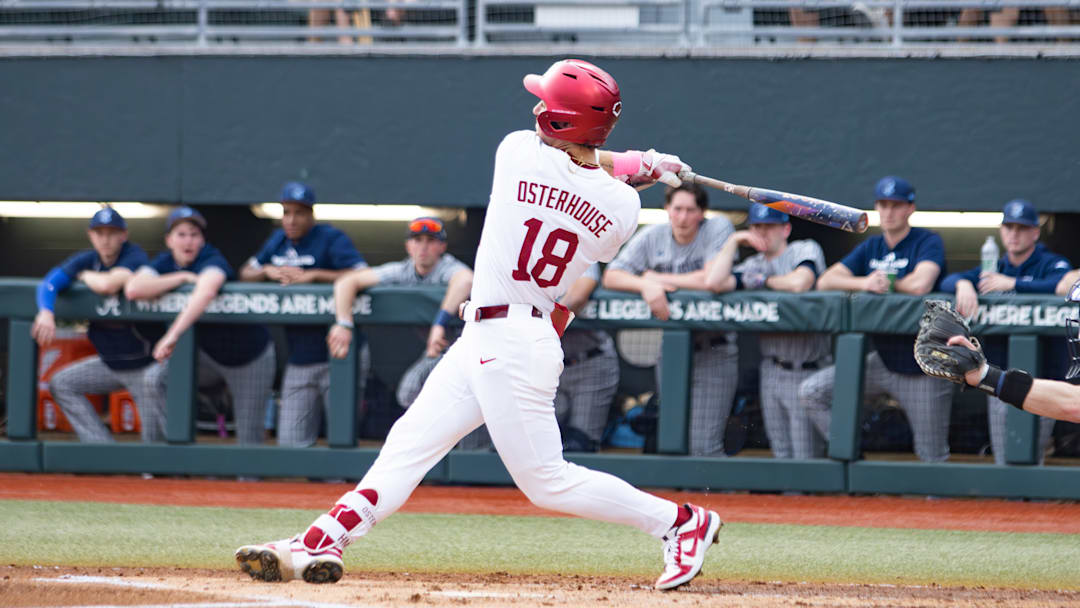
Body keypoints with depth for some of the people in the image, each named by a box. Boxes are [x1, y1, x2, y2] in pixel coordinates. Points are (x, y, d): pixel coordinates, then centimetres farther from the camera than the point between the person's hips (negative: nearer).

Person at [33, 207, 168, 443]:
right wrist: (46, 312, -33)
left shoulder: (135, 257, -18)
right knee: (61, 384, 9)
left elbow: (108, 285, -36)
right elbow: (50, 282, -12)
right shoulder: (87, 260, 1)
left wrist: (85, 275, -13)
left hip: (146, 363, -7)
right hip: (110, 364, 7)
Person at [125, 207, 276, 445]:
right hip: (207, 356, 5)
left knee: (248, 433, -6)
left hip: (250, 356, -5)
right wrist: (184, 277, -24)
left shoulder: (213, 261, -23)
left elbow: (207, 291, -47)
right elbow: (133, 289, -24)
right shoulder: (165, 263, -7)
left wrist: (174, 334, -56)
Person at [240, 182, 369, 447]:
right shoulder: (278, 241, 13)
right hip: (298, 362, 6)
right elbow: (246, 273, 19)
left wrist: (312, 275, -25)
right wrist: (268, 271, -4)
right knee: (291, 443, 2)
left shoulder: (331, 239, -9)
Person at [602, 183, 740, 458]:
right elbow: (611, 276, 0)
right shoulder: (652, 237, 5)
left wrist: (659, 279, -7)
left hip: (713, 352, -5)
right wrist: (646, 285, -21)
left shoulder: (719, 229, -5)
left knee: (703, 448, -13)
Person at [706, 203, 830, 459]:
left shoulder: (805, 250, -3)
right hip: (772, 370, 7)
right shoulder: (753, 265, 13)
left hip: (807, 371, -7)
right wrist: (732, 243, 0)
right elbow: (714, 283, -2)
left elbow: (799, 283, -23)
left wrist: (765, 281, -5)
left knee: (806, 458, -8)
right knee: (781, 455, 11)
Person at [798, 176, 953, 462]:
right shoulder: (871, 248, 11)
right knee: (811, 392, -7)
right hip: (882, 361, 6)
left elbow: (921, 284, -26)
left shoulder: (928, 242, -6)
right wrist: (863, 283, -17)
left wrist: (887, 283, -6)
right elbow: (826, 281, 3)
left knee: (932, 457, -1)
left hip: (923, 369, -6)